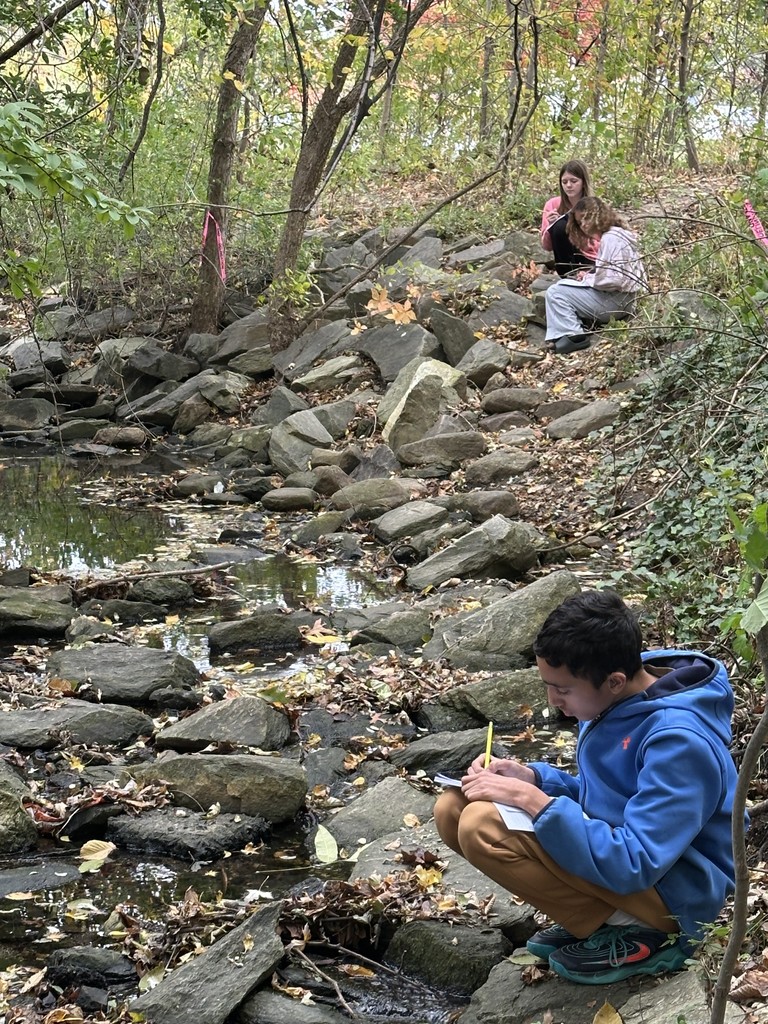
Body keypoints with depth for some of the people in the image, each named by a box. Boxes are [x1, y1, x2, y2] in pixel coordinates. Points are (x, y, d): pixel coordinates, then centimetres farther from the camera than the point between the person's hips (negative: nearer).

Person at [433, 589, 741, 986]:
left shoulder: (678, 740, -28)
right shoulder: (615, 698, -1)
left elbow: (634, 868, -30)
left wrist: (536, 802, -28)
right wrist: (532, 778, -4)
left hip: (669, 891, -9)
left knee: (483, 826, -25)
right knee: (454, 808, -2)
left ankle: (635, 938, -9)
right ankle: (595, 918, 3)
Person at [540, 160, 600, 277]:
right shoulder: (553, 205, -1)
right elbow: (547, 247, 1)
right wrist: (551, 226, -18)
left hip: (591, 262, -3)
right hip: (566, 262, 3)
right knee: (560, 226, -25)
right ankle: (568, 277, -15)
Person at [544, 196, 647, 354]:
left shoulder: (611, 238, -16)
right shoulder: (613, 235, 17)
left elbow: (614, 279, -25)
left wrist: (587, 279, -10)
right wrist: (589, 275, 1)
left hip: (616, 302, -11)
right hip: (616, 300, 11)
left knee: (555, 292, -10)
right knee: (561, 285, 17)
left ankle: (572, 336, -14)